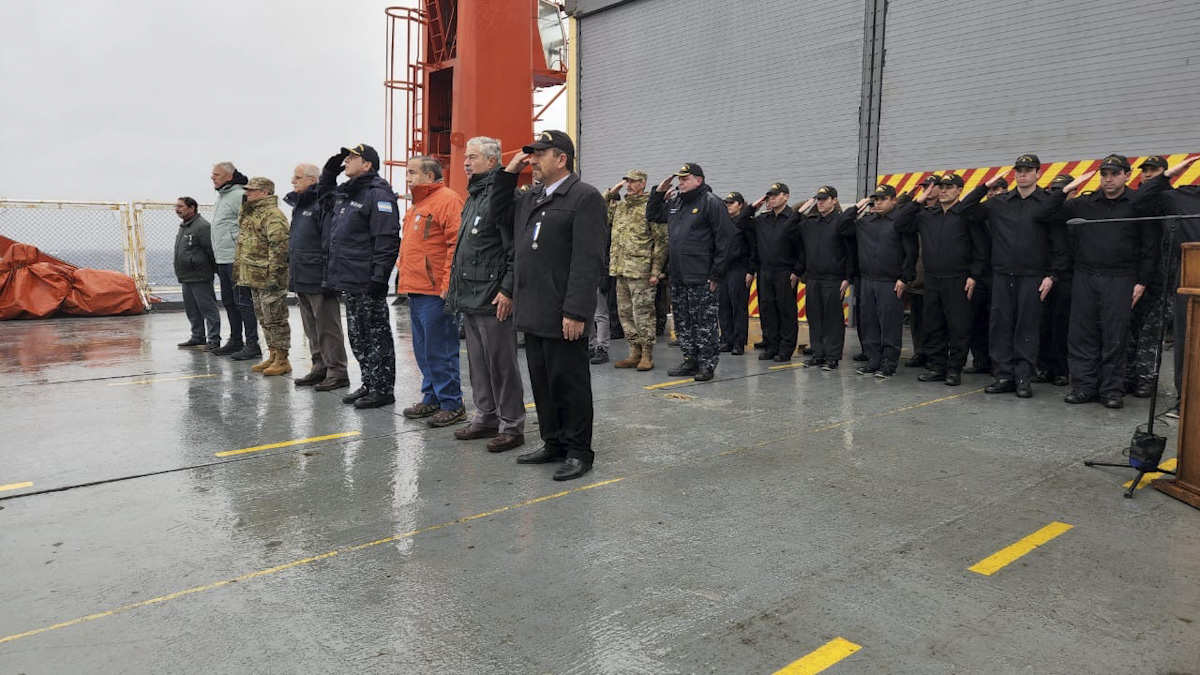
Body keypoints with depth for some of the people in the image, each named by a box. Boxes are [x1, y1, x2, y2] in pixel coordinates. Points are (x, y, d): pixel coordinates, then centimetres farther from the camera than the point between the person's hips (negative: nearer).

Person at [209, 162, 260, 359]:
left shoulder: (239, 195, -11)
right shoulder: (221, 197, 20)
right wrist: (217, 258, 23)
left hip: (236, 259, -10)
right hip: (223, 260, 10)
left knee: (243, 302, -8)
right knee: (229, 302, 15)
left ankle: (252, 344, -5)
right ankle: (235, 341, 24)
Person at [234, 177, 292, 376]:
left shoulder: (272, 214, -14)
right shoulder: (250, 214, 19)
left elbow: (279, 246, -23)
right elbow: (245, 245, 26)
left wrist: (274, 275, -26)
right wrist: (240, 273, 24)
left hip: (268, 279, -11)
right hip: (255, 277, 11)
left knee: (275, 319, -5)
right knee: (264, 319, 15)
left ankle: (282, 360, 1)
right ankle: (273, 356, 23)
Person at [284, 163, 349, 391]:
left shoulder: (323, 204, -13)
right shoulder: (299, 205, 18)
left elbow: (329, 243, -20)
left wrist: (327, 276, -23)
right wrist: (292, 274, 23)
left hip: (318, 278, -10)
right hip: (301, 278, 10)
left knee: (327, 328, -4)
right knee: (312, 329, 15)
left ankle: (337, 372, 2)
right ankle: (320, 368, 25)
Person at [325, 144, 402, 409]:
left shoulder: (378, 194, -13)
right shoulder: (344, 192, 16)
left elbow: (387, 239, -20)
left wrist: (379, 276, -23)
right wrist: (330, 170, 20)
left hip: (367, 281, -10)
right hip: (349, 279, 10)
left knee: (377, 335, -1)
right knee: (357, 337, 15)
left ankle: (383, 389, 7)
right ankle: (369, 384, 26)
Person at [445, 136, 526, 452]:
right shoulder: (472, 198, 18)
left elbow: (515, 248, -19)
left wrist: (507, 290, -22)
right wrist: (457, 288, 21)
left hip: (492, 299, -10)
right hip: (470, 296, 10)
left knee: (502, 364, -2)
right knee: (478, 363, 16)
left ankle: (511, 426, 7)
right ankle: (486, 417, 27)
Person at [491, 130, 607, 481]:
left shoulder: (585, 197, -10)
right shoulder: (531, 199, 17)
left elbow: (588, 261, -17)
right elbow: (500, 213, 28)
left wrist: (576, 312, -23)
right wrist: (508, 173, 14)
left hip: (562, 315, -8)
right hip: (532, 312, 8)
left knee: (569, 384, 2)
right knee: (542, 383, 15)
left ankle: (578, 451, 14)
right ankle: (553, 443, 28)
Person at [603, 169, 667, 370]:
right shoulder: (619, 206, 16)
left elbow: (661, 240, -9)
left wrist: (655, 271, -13)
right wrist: (610, 193, 10)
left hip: (640, 271, -8)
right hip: (621, 270, 8)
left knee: (642, 313, -3)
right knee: (625, 313, 11)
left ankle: (647, 355, 6)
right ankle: (634, 353, 20)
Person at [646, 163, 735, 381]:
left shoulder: (711, 203, -8)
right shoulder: (674, 203, 15)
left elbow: (724, 240, -11)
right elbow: (652, 215, 30)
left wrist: (715, 274, -14)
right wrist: (659, 191, 14)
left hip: (700, 279, -8)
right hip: (677, 277, 8)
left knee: (704, 324, -2)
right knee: (682, 323, 13)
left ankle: (707, 365, 6)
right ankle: (690, 361, 23)